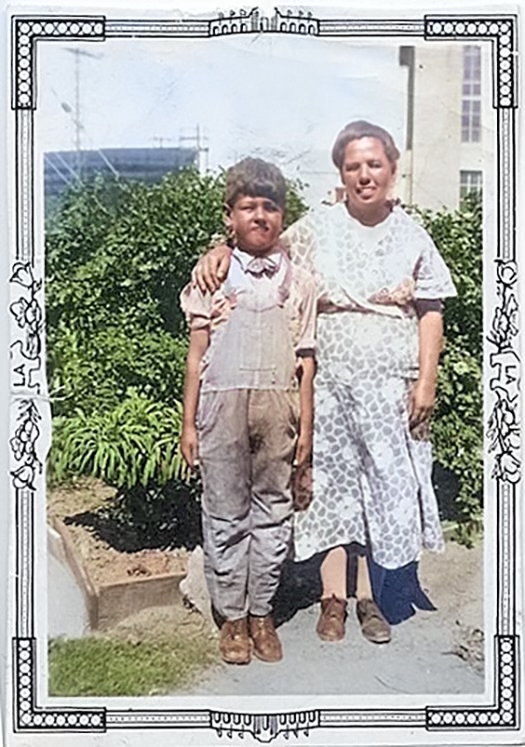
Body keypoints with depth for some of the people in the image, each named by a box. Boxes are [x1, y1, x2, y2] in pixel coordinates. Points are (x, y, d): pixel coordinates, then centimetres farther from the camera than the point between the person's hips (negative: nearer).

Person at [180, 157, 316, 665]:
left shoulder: (298, 281, 7)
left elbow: (305, 358, 8)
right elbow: (197, 354, 4)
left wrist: (305, 424, 5)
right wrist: (189, 423, 1)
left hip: (279, 408, 2)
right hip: (223, 406, -1)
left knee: (273, 512, 8)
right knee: (225, 515, 6)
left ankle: (261, 613, 23)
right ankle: (232, 617, 20)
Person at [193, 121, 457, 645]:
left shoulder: (412, 237, 5)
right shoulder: (317, 228, 3)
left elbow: (431, 313, 5)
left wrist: (426, 381, -3)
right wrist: (222, 249, -13)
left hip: (391, 384, 1)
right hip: (329, 379, 0)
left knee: (385, 481, 4)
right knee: (331, 478, 5)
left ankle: (370, 595, 20)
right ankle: (333, 596, 17)